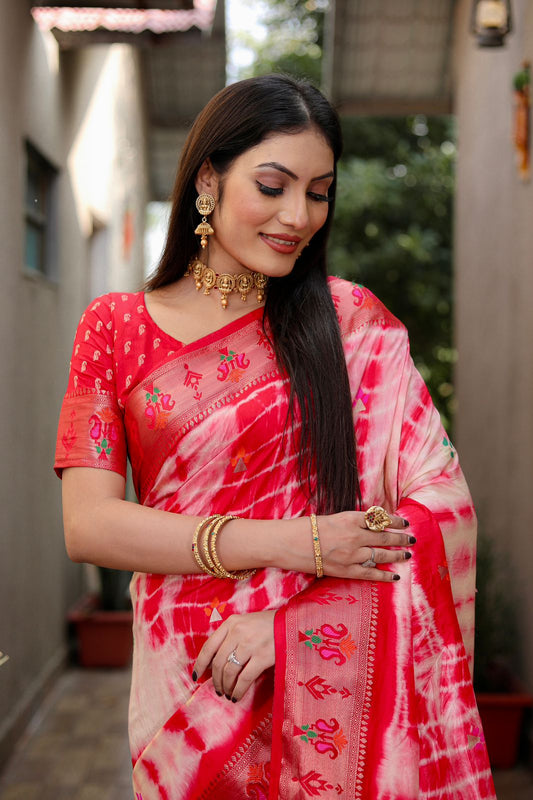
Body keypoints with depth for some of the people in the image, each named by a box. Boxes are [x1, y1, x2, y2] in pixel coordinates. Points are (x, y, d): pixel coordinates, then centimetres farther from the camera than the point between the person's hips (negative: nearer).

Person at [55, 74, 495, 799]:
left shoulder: (354, 322, 0)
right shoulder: (116, 327, 1)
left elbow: (443, 503, -8)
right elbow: (88, 526, -7)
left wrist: (283, 610, -20)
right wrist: (290, 543, -18)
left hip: (335, 681, 0)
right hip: (185, 679, 0)